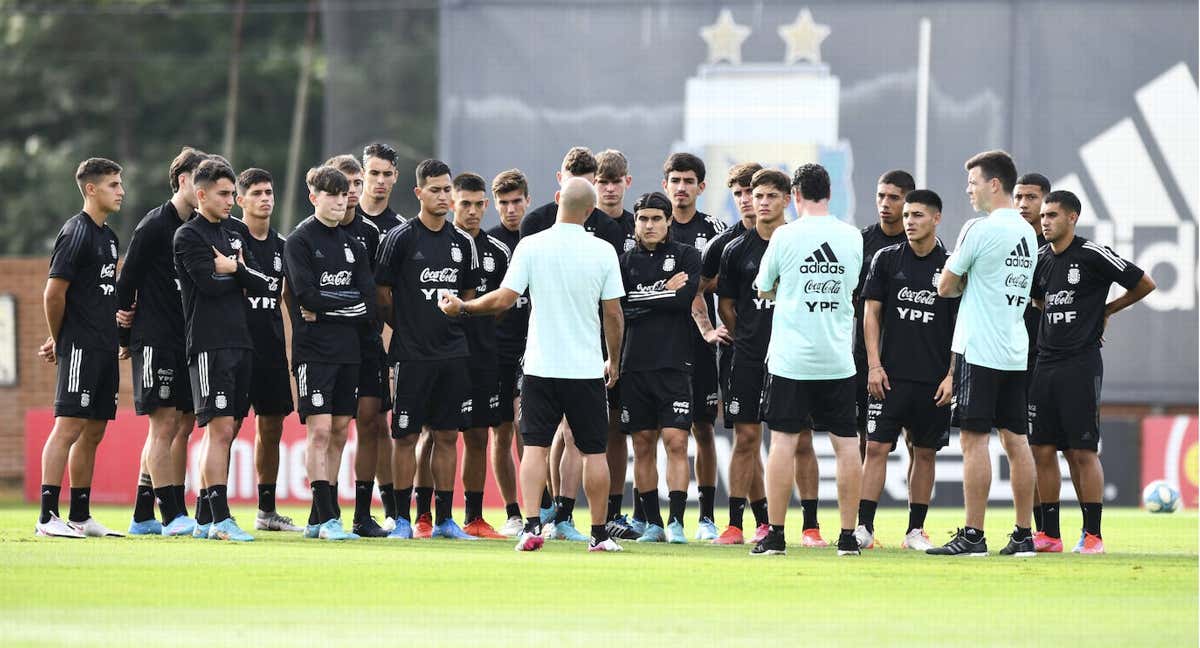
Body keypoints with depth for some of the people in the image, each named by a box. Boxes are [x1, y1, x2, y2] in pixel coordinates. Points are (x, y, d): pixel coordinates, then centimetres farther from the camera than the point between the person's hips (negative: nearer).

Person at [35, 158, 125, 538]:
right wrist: (59, 342, -1)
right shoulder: (77, 233, -11)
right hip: (80, 348, -9)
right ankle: (47, 517, -12)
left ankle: (80, 517, 16)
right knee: (69, 426, -11)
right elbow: (54, 294, -13)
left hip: (105, 347, 9)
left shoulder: (109, 236, 17)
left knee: (93, 432, 10)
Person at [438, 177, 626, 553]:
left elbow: (505, 299, -7)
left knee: (535, 446, 2)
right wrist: (614, 362, 15)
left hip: (541, 366, 0)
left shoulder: (531, 246, -6)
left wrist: (462, 308, 11)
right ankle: (599, 533, 10)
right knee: (594, 451, 8)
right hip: (587, 367, 0)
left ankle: (531, 526, -11)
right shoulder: (603, 252, -4)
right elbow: (613, 315, 0)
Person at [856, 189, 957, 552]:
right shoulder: (887, 260, 5)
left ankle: (916, 530, 13)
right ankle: (864, 526, -6)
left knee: (925, 453, 6)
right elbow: (871, 313, 5)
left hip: (934, 381, 0)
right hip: (891, 375, 0)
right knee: (876, 447, -7)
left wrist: (951, 375, -3)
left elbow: (962, 328, 5)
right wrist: (874, 365, -4)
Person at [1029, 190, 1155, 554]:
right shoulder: (1040, 258, 11)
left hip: (1080, 364, -6)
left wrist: (1106, 310, 9)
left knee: (1083, 451, -7)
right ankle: (1050, 534, 9)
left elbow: (1145, 285, 1)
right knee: (1042, 449, 4)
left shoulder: (1093, 255, -7)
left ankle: (1093, 534, -2)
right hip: (1045, 365, 6)